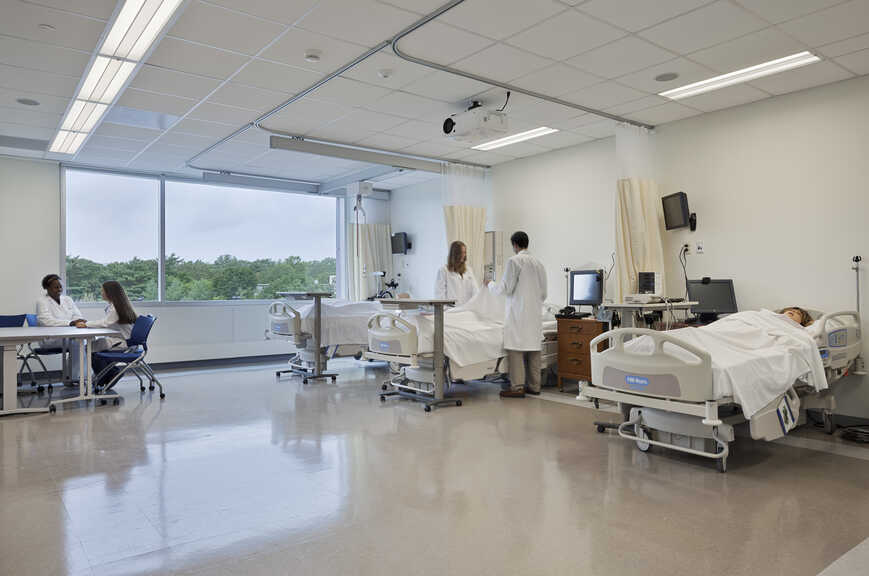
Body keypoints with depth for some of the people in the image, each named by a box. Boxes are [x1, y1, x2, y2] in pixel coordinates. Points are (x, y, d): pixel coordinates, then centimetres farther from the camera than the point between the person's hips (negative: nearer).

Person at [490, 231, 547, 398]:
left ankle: (517, 387, -5)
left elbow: (505, 288, -10)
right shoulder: (539, 263, 13)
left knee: (516, 349, -5)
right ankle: (534, 386, 14)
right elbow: (544, 293, 16)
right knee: (534, 349, 9)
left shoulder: (514, 261, -8)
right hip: (535, 313, 7)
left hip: (518, 313, -7)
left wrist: (491, 284, 8)